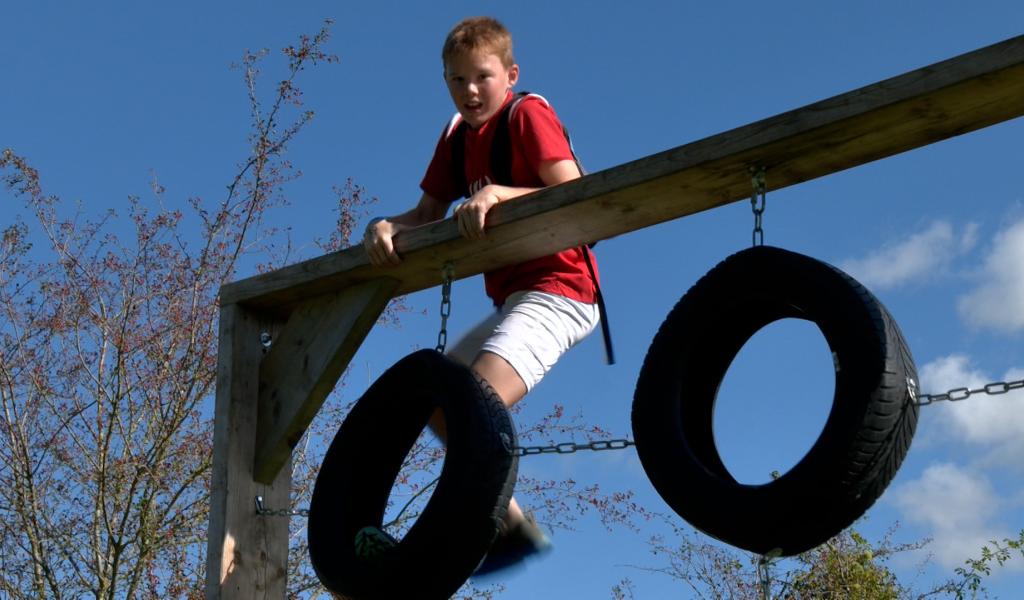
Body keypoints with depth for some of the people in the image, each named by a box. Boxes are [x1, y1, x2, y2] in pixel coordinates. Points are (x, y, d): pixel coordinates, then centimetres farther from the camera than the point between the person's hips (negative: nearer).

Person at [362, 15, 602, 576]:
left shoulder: (529, 114, -8)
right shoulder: (458, 136, 14)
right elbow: (425, 215, 11)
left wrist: (499, 193, -31)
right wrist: (385, 225, -11)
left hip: (556, 291, -9)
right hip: (513, 299, 9)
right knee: (436, 401, 11)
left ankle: (510, 524, -14)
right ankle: (504, 518, 13)